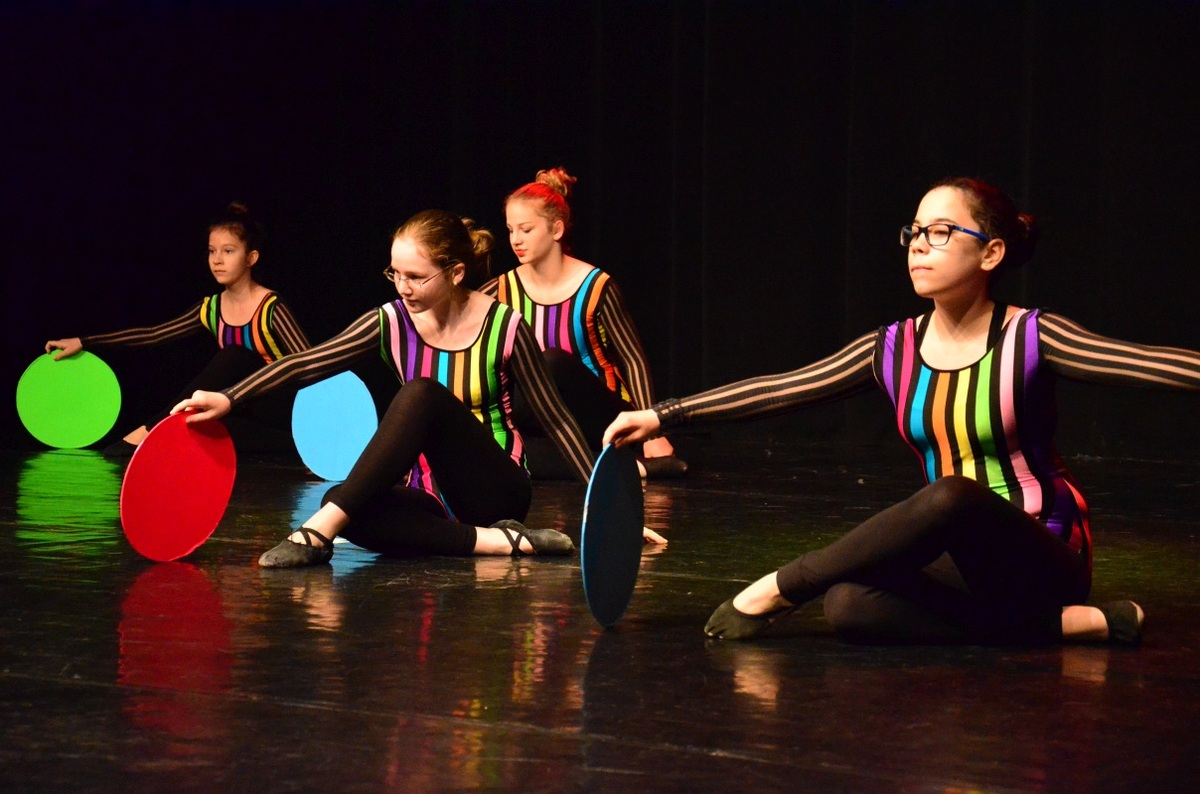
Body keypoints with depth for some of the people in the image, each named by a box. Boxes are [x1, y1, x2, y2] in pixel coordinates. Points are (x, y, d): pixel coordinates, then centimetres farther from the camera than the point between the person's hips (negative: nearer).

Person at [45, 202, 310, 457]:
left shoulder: (271, 309, -12)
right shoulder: (211, 310, 5)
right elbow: (154, 334, 7)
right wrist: (84, 342, 4)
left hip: (284, 410, -4)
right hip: (251, 415, 4)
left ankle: (148, 432, -30)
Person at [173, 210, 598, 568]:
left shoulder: (504, 327, -10)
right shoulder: (393, 323, -2)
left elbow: (556, 420, -3)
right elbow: (305, 364, -6)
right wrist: (229, 399, -18)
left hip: (496, 492, -4)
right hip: (434, 496, 4)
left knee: (422, 393, -30)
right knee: (342, 503, -30)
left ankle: (321, 530, -36)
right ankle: (496, 541, -30)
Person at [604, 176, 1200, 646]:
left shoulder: (1029, 340, -10)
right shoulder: (893, 351, 3)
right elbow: (776, 391, 4)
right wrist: (664, 416, 0)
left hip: (1041, 560, -4)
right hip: (958, 563, 4)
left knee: (949, 497, -37)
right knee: (850, 605, -28)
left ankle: (779, 588, -16)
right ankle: (1071, 624, -16)